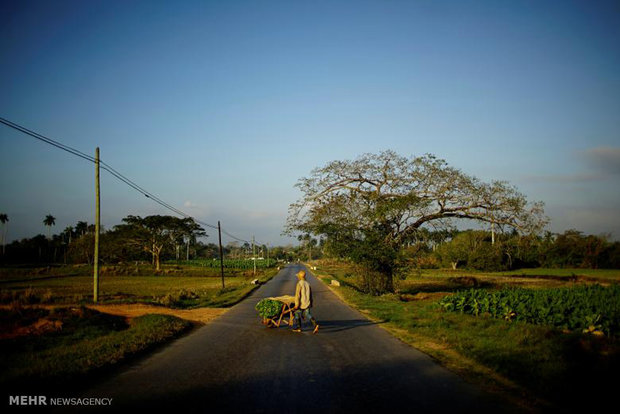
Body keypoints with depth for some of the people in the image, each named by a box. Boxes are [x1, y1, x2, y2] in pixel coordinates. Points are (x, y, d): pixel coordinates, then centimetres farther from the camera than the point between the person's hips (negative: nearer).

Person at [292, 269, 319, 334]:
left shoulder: (299, 284, -15)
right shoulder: (307, 284, 6)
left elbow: (297, 295, -19)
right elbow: (310, 294, 13)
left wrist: (296, 304, -17)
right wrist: (311, 303, 23)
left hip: (301, 303, -6)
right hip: (307, 303, 6)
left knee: (297, 314, 12)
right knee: (307, 314, 9)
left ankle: (299, 328, 20)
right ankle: (315, 324, -12)